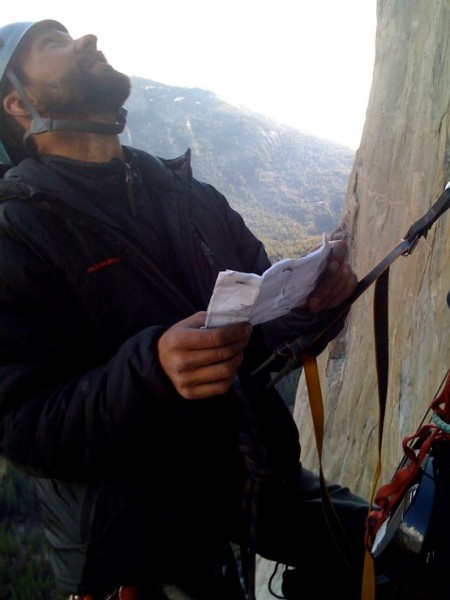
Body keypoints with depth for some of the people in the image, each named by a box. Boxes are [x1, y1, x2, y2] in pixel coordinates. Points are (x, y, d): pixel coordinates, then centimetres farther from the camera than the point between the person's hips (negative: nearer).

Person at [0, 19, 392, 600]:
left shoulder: (192, 197, 6)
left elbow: (267, 332, 9)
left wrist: (313, 305, -13)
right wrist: (150, 371, -33)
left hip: (260, 479, 5)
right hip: (141, 541, -5)